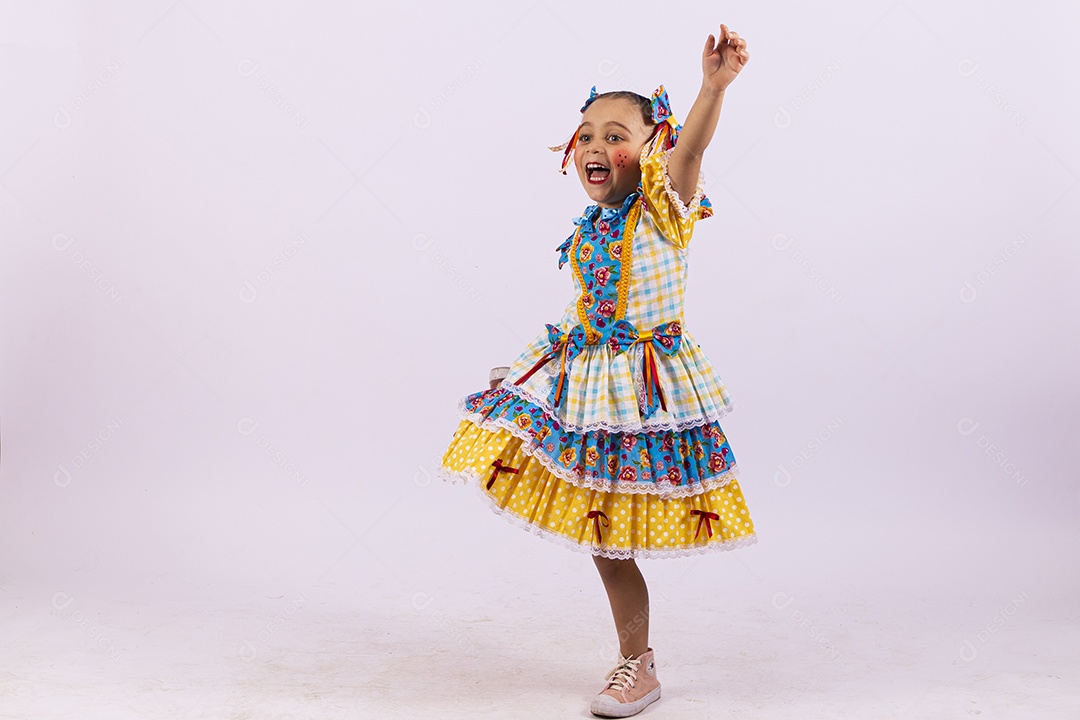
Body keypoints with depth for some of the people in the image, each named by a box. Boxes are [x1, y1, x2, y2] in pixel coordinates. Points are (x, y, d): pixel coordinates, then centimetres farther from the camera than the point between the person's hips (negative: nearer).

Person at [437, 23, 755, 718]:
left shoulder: (664, 210, -8)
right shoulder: (588, 230, 10)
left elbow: (690, 146, -28)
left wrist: (715, 86, -45)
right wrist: (528, 366, 21)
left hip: (646, 384, -6)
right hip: (587, 381, 7)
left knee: (616, 536, 0)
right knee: (605, 536, 12)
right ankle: (635, 659, 30)